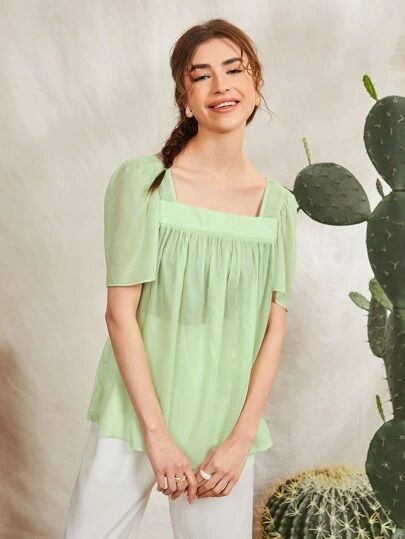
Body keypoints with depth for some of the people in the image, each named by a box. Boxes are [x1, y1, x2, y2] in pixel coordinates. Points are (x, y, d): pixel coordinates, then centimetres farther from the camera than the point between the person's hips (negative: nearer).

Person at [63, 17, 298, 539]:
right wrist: (157, 433, -11)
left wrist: (241, 439, -5)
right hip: (135, 416, -2)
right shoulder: (142, 180, -8)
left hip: (226, 428, 3)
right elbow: (120, 312, -10)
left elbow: (274, 327, 1)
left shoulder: (278, 204, 2)